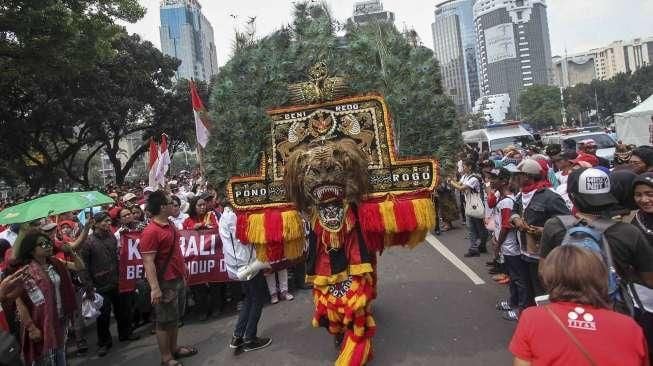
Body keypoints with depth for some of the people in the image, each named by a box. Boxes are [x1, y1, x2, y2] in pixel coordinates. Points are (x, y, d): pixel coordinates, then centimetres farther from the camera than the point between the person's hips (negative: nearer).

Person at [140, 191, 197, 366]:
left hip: (178, 279, 8)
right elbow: (148, 262, -23)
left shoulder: (170, 225, 7)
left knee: (174, 318, 20)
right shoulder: (151, 232, -21)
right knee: (164, 322, 6)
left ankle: (174, 349, 35)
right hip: (165, 283, -8)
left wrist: (183, 274, 20)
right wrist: (155, 288, -25)